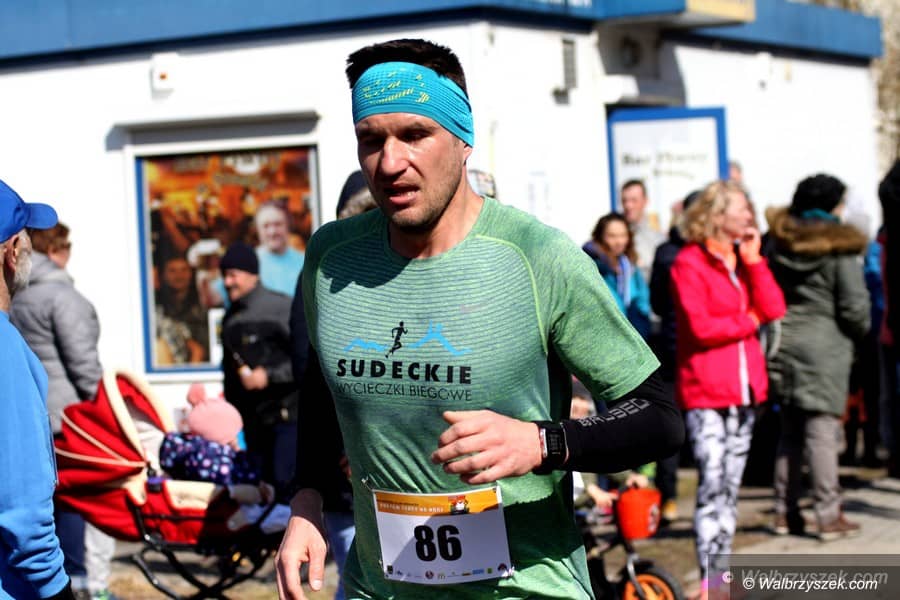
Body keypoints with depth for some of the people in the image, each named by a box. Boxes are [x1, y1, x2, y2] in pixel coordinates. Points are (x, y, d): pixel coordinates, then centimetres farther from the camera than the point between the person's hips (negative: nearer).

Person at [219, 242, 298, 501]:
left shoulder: (279, 307, -8)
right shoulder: (231, 317, 13)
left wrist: (269, 375, -18)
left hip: (287, 412, -7)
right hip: (253, 419, 7)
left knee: (286, 481, -12)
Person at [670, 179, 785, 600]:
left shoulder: (745, 261, 16)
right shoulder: (689, 263, -7)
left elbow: (773, 309, 3)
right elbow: (700, 326, -18)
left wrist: (753, 260, -3)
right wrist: (747, 321, -4)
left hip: (745, 388, 7)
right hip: (705, 392, -7)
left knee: (730, 485, 12)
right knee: (712, 484, -13)